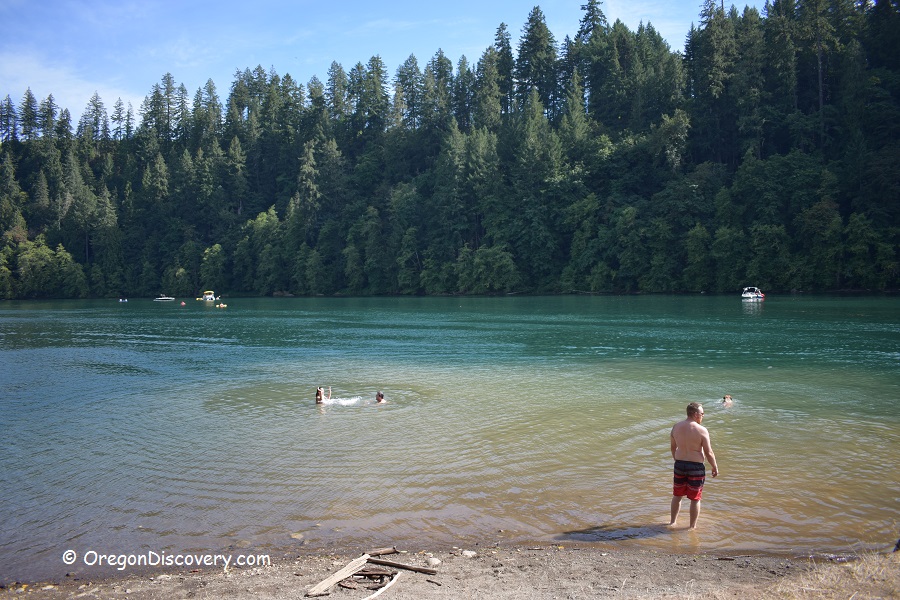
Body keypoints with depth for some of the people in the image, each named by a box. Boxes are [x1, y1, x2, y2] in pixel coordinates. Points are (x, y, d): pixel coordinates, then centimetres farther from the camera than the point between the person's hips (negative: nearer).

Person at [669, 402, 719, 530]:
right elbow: (709, 453, -13)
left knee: (677, 495, 20)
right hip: (696, 467, -5)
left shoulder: (676, 427, -2)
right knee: (695, 498, 11)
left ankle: (673, 522, 31)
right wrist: (715, 467, 2)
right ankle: (693, 526, 21)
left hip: (679, 464, 5)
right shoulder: (701, 430, -18)